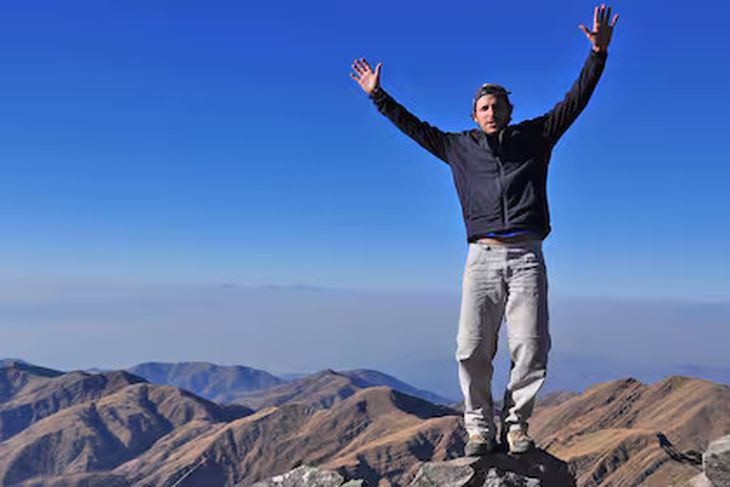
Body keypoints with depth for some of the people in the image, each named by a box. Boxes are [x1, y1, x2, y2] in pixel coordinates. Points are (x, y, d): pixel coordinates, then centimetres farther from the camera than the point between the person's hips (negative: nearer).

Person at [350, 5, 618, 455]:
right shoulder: (459, 147, 18)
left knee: (531, 347, -6)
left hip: (526, 257, 0)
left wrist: (598, 53, 6)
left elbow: (574, 102, 14)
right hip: (482, 257, 1)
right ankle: (481, 429, 9)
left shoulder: (534, 137, 16)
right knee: (472, 351, -5)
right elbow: (414, 126, 24)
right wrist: (378, 95, 25)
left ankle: (517, 423, 12)